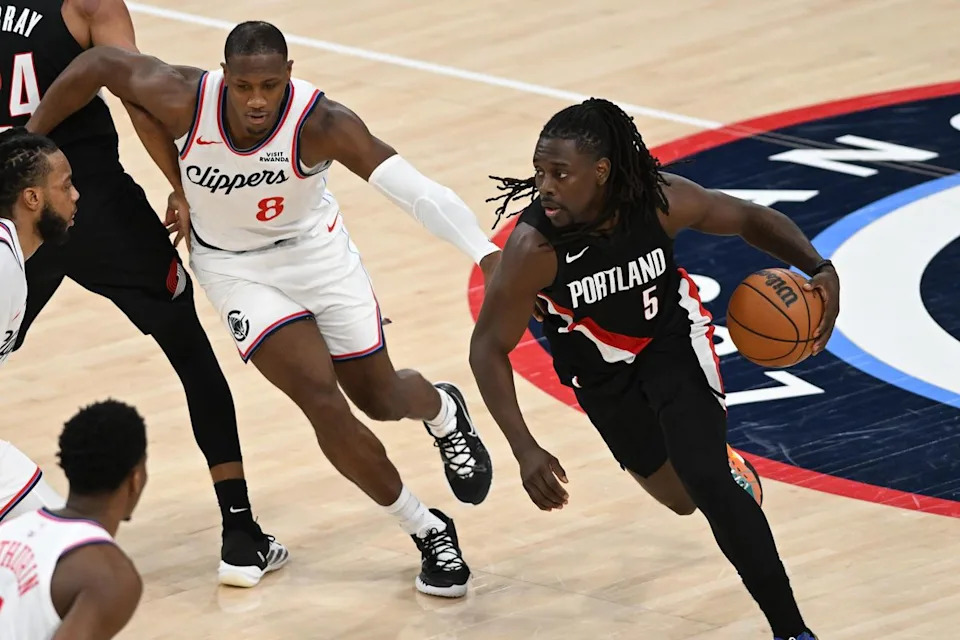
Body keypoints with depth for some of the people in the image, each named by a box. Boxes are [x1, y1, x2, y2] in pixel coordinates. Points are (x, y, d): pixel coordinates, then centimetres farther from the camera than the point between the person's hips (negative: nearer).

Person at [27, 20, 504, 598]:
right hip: (236, 267, 0)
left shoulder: (321, 123, -32)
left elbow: (414, 189, -40)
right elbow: (99, 63, -12)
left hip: (317, 250, 0)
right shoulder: (187, 99, -28)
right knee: (324, 403, -15)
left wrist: (486, 253, -53)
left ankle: (443, 410, 54)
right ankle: (430, 535, 5)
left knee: (380, 397, 13)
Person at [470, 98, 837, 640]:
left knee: (707, 480, -18)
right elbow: (489, 348, -25)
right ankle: (728, 467, 54)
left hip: (673, 335, -1)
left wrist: (820, 268, -27)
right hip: (599, 366, 1)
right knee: (682, 498, 16)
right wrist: (525, 449, -35)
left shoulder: (662, 200, -30)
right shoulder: (534, 248, -35)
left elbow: (749, 219, -11)